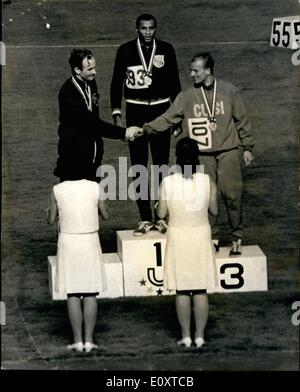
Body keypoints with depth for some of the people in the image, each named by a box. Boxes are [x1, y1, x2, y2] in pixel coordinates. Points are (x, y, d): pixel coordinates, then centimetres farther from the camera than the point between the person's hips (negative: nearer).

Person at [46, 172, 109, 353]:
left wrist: (50, 209, 22)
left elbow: (51, 219, 2)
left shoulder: (58, 190, -8)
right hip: (90, 243, 0)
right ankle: (89, 340, 5)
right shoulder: (95, 187, -8)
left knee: (73, 294, 5)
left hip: (68, 243, 0)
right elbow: (106, 215, 5)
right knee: (91, 294, 6)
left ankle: (78, 340, 5)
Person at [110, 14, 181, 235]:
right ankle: (145, 219, 7)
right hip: (135, 113, 0)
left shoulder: (166, 50, 1)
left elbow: (174, 83, 8)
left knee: (162, 167, 3)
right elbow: (117, 82, 4)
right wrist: (116, 114, -2)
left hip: (161, 111, 0)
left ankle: (161, 217, 10)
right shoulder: (126, 51, -1)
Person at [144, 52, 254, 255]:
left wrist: (247, 147, 5)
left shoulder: (229, 91, -1)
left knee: (232, 193, -3)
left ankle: (237, 236, 11)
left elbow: (242, 120, 5)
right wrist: (147, 128, -15)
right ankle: (213, 237, 15)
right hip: (202, 155, 1)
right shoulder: (187, 96, 1)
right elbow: (168, 118, -2)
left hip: (228, 151, -1)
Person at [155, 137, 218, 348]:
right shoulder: (208, 182, -9)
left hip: (178, 239, -1)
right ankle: (200, 336, 12)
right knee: (200, 290, 9)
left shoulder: (167, 183, -13)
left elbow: (161, 213, -4)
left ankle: (186, 336, 11)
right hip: (201, 237, 1)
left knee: (182, 291, 8)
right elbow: (214, 210, 3)